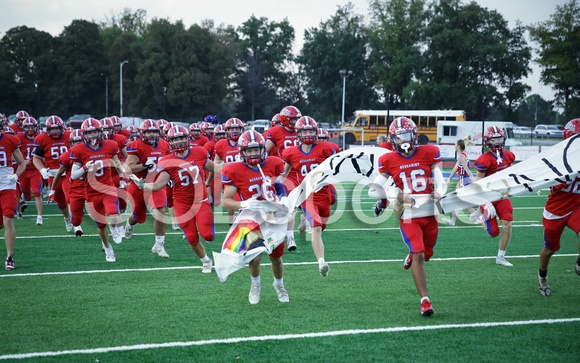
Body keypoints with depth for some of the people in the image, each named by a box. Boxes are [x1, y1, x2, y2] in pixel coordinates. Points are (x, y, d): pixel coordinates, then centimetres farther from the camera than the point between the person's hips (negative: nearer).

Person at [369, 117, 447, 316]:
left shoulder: (429, 153, 0)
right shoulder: (389, 161, -3)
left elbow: (441, 182, 0)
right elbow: (373, 190, -2)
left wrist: (439, 192, -23)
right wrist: (397, 194, -16)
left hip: (429, 212, 3)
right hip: (408, 215, -3)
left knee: (427, 254, 17)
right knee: (418, 256, -15)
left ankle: (411, 256, 54)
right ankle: (424, 300, -10)